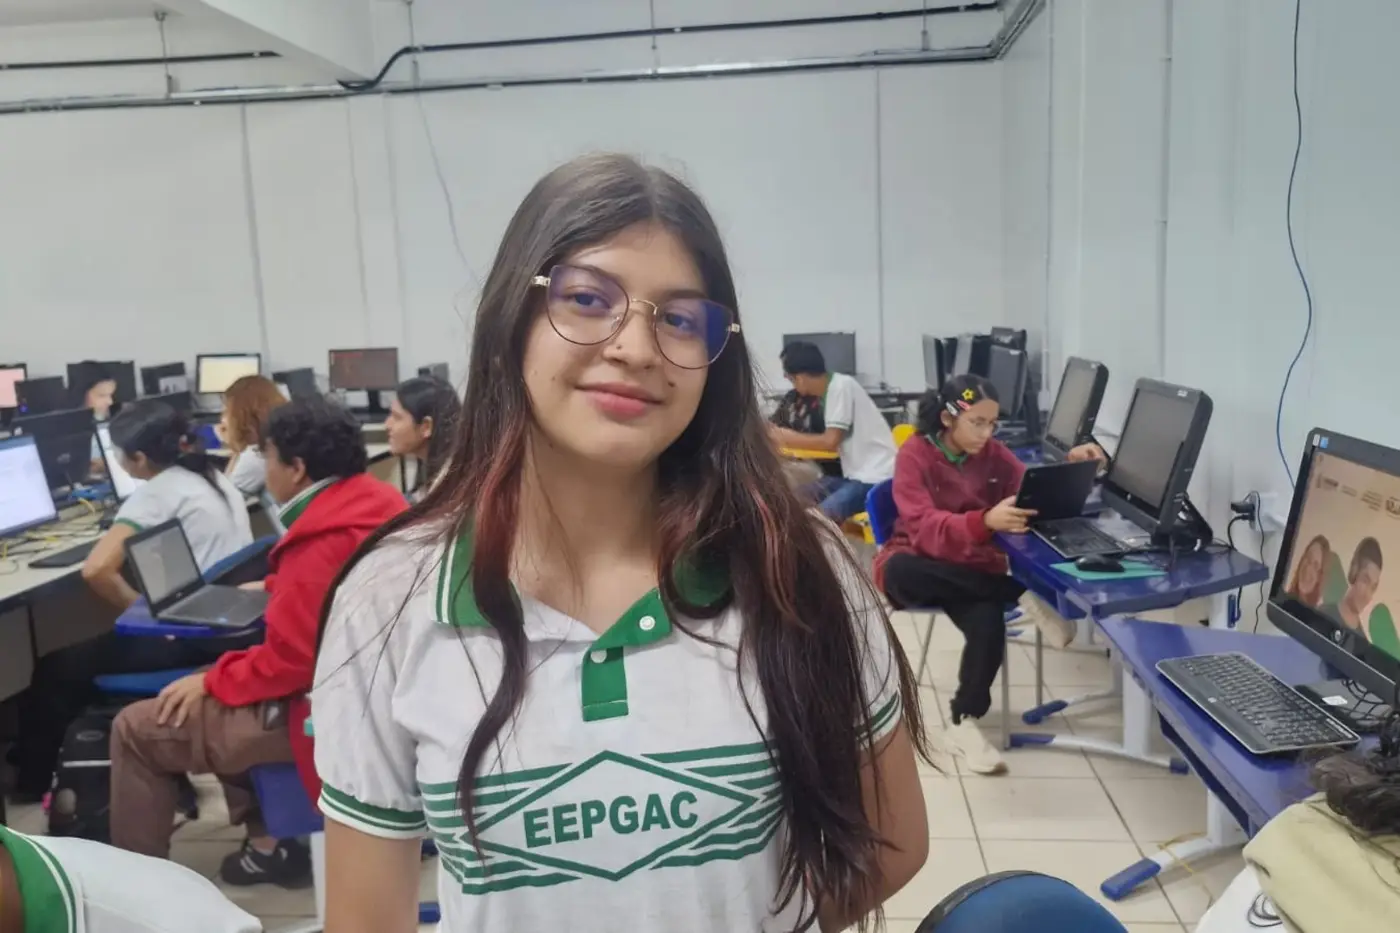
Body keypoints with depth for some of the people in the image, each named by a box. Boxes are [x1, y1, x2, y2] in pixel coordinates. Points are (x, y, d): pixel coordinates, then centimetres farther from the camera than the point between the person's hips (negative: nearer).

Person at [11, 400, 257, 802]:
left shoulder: (155, 494, -12)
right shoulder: (213, 477, 12)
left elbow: (96, 569, -25)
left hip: (201, 638, -9)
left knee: (57, 670, 8)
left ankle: (34, 780, 23)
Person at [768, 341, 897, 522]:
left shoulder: (841, 386, -13)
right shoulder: (832, 388, 12)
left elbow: (831, 441, -15)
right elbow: (836, 442, 13)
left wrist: (789, 439, -4)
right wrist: (788, 436, 11)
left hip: (875, 478, -9)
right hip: (859, 474, 9)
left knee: (822, 516, -26)